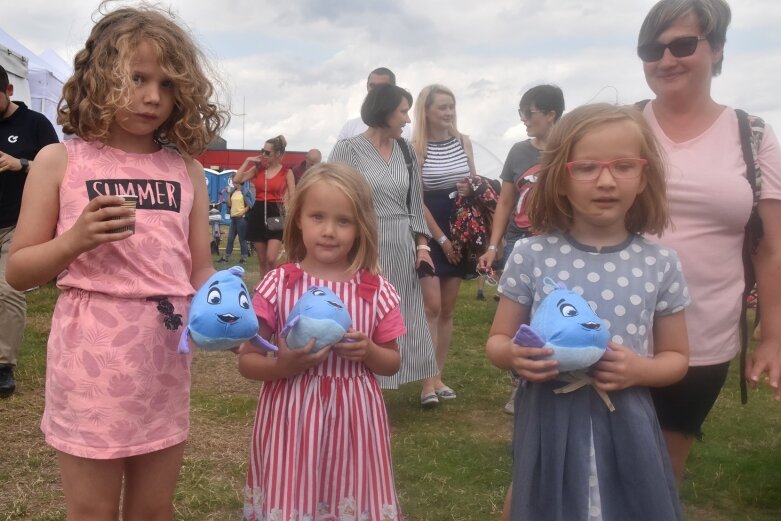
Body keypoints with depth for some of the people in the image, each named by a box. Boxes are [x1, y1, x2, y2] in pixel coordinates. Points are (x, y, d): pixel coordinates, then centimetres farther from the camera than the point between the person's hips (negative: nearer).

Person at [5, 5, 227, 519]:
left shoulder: (186, 169, 5)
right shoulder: (61, 161, -2)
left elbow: (201, 270, 6)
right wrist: (75, 240, -17)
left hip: (166, 356, 3)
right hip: (90, 355, -2)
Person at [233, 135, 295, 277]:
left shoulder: (287, 172, -1)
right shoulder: (257, 168, 8)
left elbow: (292, 199, 0)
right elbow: (237, 179, -2)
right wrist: (247, 161, -2)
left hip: (276, 214, -3)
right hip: (258, 213, 4)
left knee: (271, 259, -15)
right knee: (262, 260, 8)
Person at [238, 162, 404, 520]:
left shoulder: (376, 291, -2)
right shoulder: (278, 284, -6)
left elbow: (393, 363, 8)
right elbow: (246, 361, -1)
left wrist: (368, 352, -13)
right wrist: (282, 366, -20)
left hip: (352, 421, 2)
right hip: (291, 420, -1)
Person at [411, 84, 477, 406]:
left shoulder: (463, 141, 6)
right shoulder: (416, 147, -9)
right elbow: (416, 199, -10)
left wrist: (471, 189, -8)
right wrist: (441, 239, -10)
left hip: (460, 232, 5)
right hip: (429, 234, -5)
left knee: (448, 309, 8)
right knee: (432, 307, -8)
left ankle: (439, 375, 17)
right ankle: (428, 381, -1)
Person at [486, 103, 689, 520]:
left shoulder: (660, 263, -3)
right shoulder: (530, 255, -7)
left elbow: (676, 357, 8)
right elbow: (497, 340, 3)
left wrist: (641, 370, -13)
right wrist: (514, 355, -19)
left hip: (624, 426, 1)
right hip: (549, 422, -1)